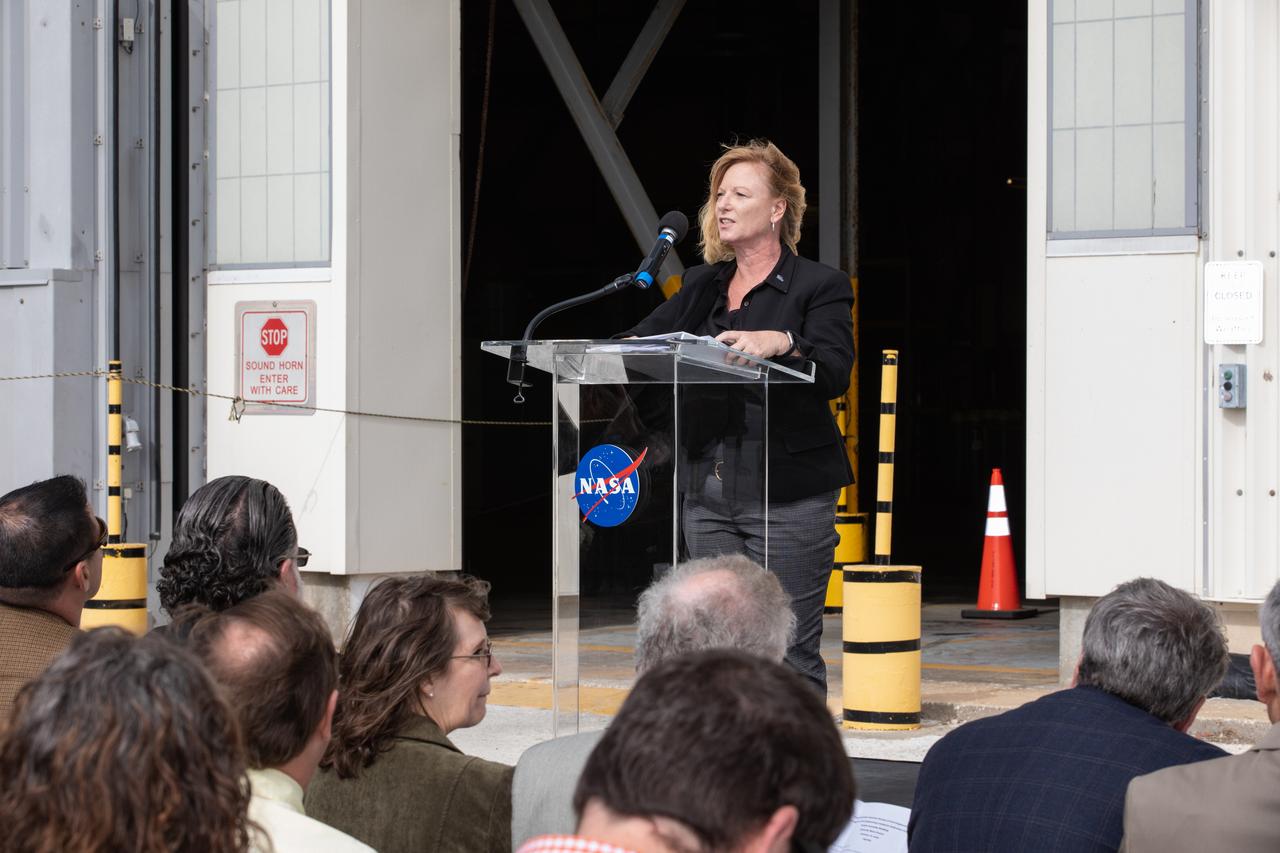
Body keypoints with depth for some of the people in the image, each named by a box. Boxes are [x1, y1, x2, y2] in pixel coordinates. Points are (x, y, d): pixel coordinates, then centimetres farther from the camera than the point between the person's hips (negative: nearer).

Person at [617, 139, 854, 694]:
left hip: (787, 496, -6)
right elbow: (645, 339, 9)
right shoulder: (702, 285, 18)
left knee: (789, 653, -6)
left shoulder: (820, 286, 0)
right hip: (708, 493, 6)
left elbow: (834, 372, -15)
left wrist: (780, 342, -33)